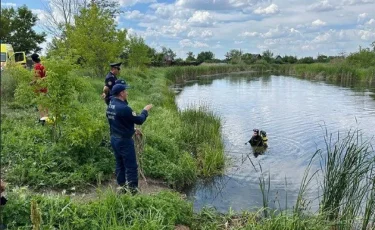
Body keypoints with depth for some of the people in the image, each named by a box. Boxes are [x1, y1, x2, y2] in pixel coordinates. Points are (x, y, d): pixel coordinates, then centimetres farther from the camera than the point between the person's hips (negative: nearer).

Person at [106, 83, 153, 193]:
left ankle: (122, 187, 28)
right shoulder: (124, 108, -24)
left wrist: (132, 129, 18)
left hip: (114, 138, 9)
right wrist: (145, 111, 0)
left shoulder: (110, 106, 5)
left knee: (120, 164, 18)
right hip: (124, 140, -9)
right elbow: (139, 120, -16)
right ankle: (132, 189, 6)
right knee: (131, 166, 1)